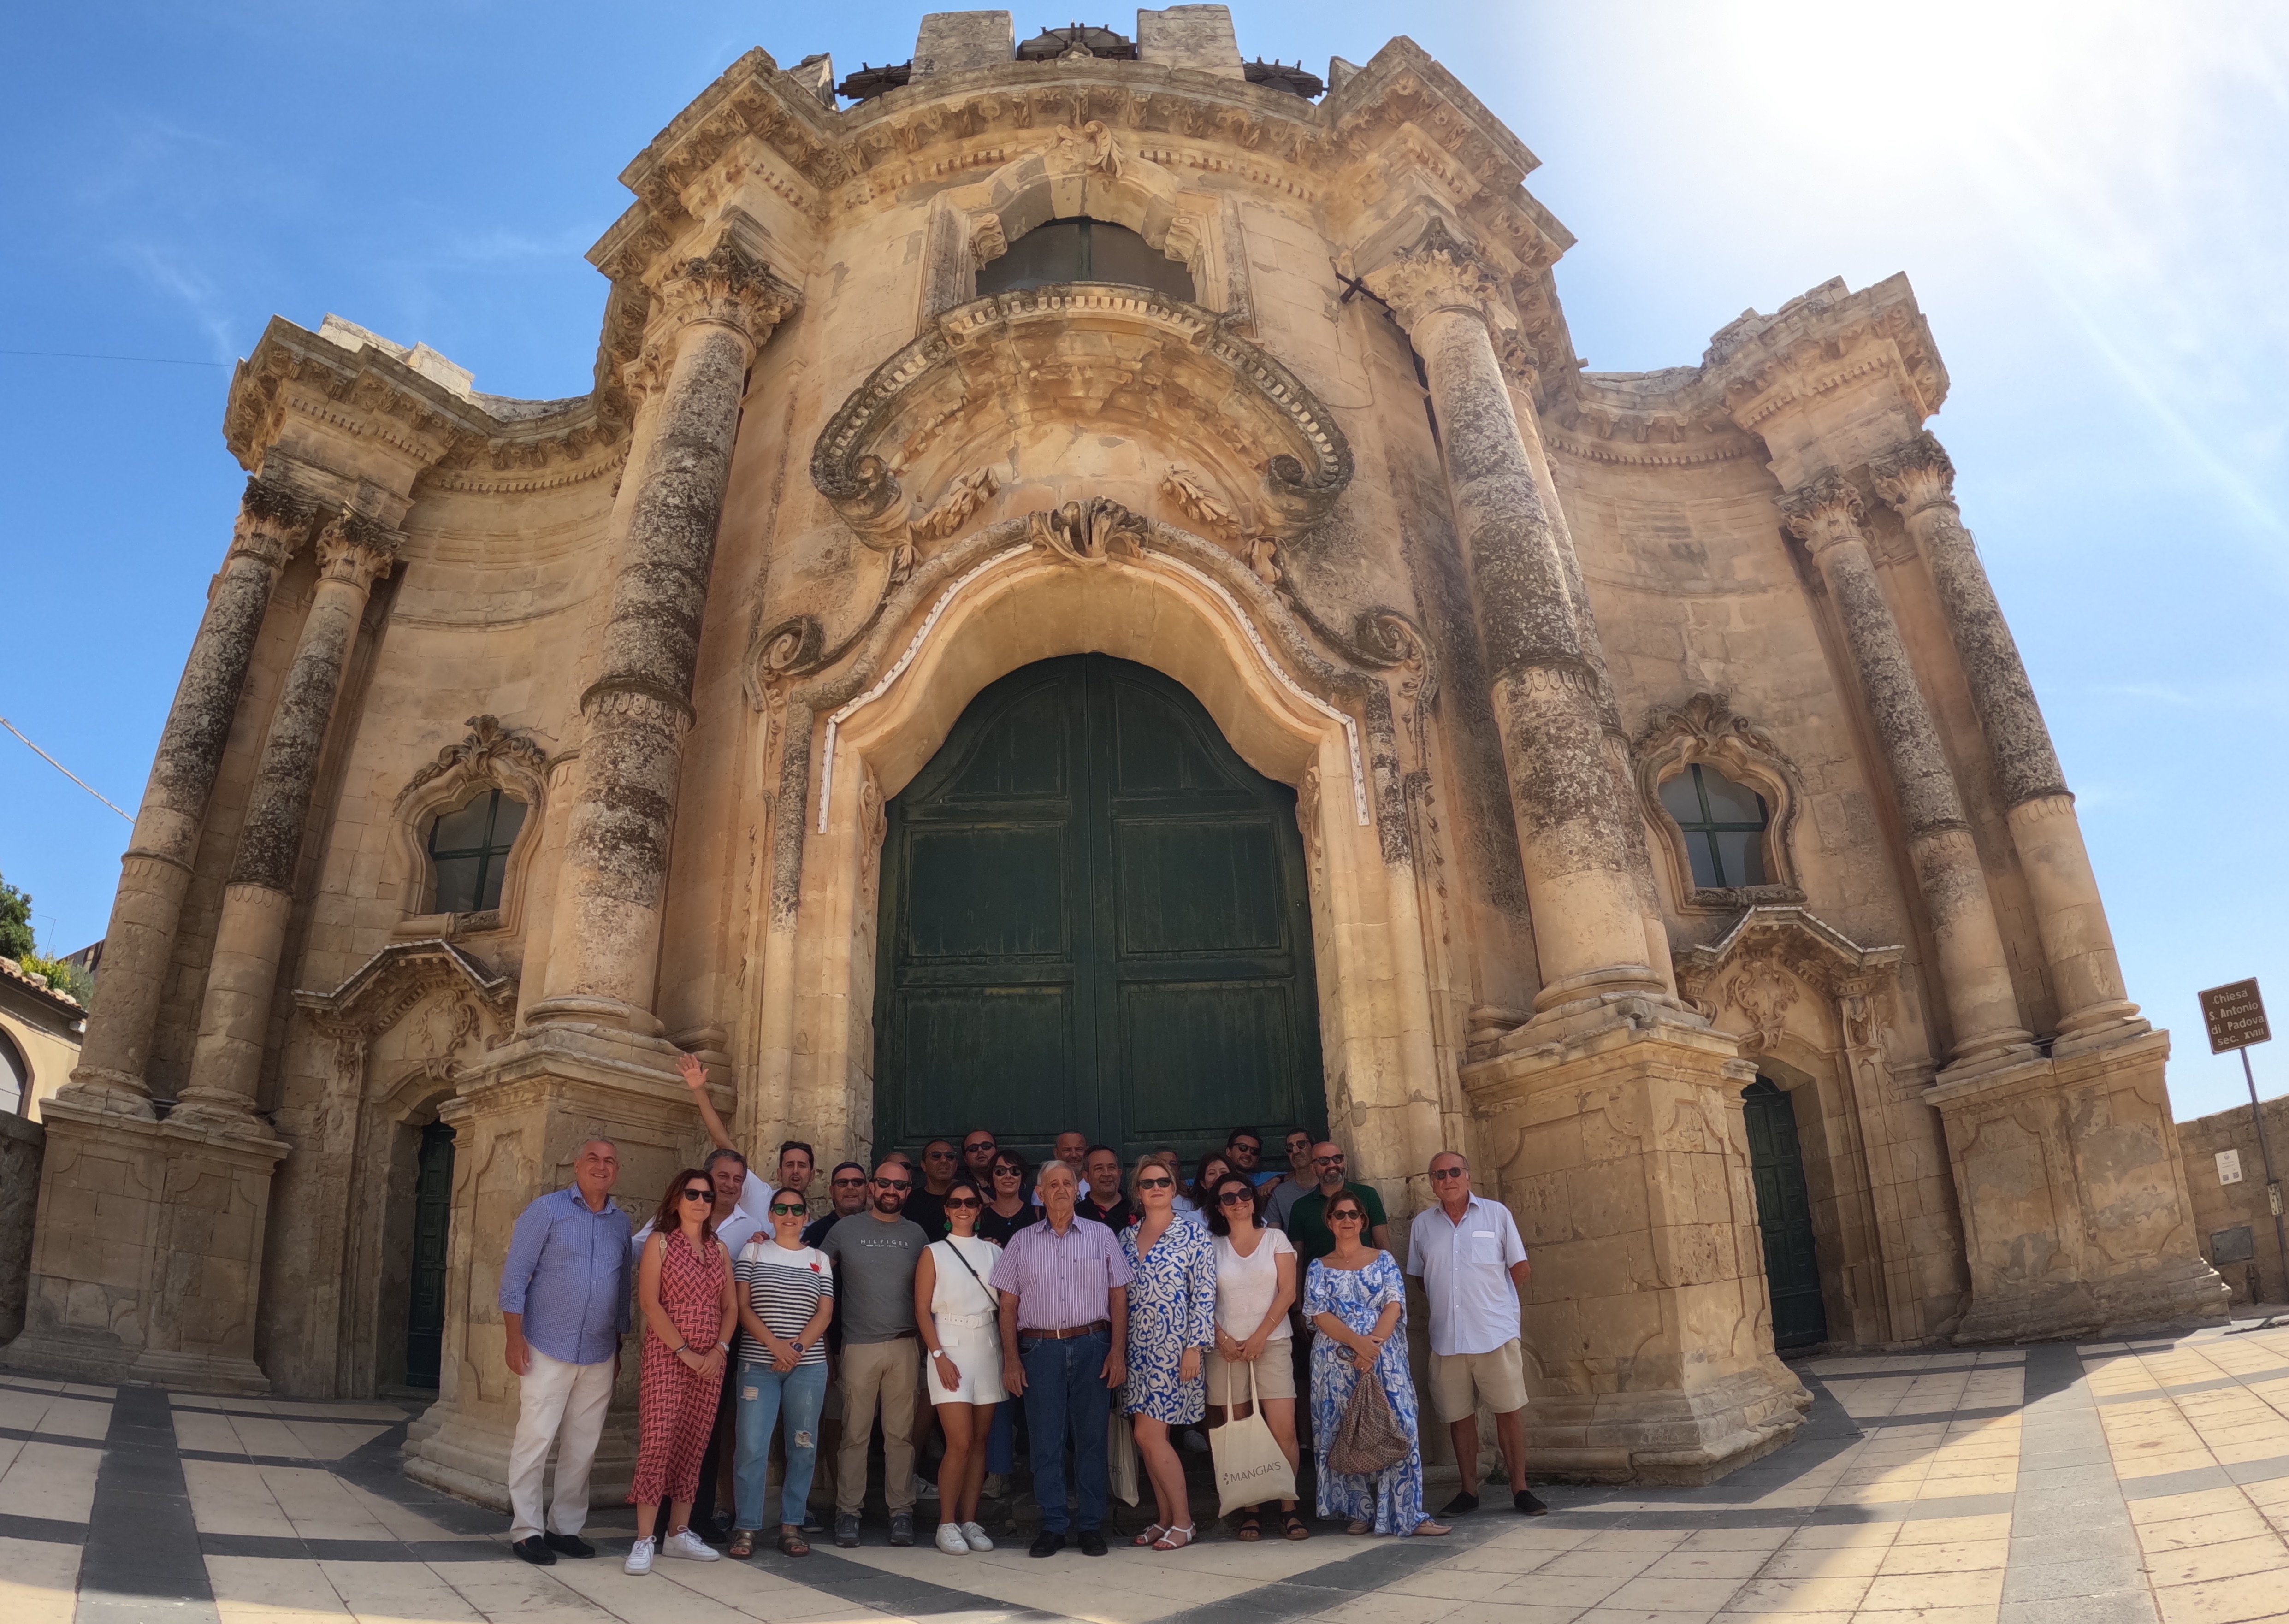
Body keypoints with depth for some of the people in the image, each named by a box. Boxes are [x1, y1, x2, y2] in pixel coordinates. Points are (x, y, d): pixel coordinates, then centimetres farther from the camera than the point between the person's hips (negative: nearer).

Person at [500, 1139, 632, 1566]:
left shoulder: (621, 1223, 9)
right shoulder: (547, 1209, -4)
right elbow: (516, 1274, -6)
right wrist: (514, 1336, -12)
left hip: (599, 1355, 4)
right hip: (548, 1349, -4)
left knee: (582, 1446, 8)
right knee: (535, 1440, -2)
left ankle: (566, 1527, 20)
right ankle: (526, 1530, 9)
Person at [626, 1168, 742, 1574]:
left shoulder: (719, 1249, 13)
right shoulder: (660, 1242, -1)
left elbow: (731, 1306, 10)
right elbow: (649, 1303, -10)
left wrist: (719, 1350, -6)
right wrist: (685, 1352, -14)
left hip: (711, 1361, 5)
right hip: (666, 1357, -5)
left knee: (694, 1447, 6)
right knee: (658, 1442, -9)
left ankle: (680, 1533, 14)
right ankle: (645, 1539, -4)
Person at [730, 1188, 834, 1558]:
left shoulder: (820, 1259, 10)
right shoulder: (753, 1251, 7)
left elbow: (825, 1313, 4)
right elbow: (742, 1306, -1)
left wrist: (798, 1347, -13)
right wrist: (775, 1345, -14)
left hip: (808, 1365, 2)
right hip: (758, 1363, -1)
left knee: (803, 1447, 3)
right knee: (752, 1447, -6)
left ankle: (791, 1526, 13)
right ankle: (747, 1528, 5)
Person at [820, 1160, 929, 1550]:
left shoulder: (917, 1235, 8)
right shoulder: (846, 1230, 4)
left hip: (905, 1346, 1)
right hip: (859, 1346, -1)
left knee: (901, 1434, 4)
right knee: (855, 1434, 1)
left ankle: (901, 1511, 12)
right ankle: (847, 1512, 11)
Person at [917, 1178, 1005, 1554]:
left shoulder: (994, 1252, 10)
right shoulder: (934, 1253, 3)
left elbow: (1004, 1306, 10)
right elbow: (922, 1310, -1)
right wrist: (939, 1355, -10)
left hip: (988, 1349, 3)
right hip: (950, 1349, -3)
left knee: (979, 1441, 5)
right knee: (960, 1442, -10)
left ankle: (969, 1520, 14)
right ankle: (947, 1524, 3)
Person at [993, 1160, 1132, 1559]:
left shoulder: (1101, 1236, 8)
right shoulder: (1022, 1242, 9)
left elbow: (1119, 1297, 6)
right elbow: (1008, 1305, 8)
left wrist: (1118, 1351, -3)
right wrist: (1011, 1359, 1)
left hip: (1092, 1347, 0)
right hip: (1040, 1348, 1)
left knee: (1091, 1439, 3)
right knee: (1046, 1441, 3)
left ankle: (1093, 1525, 13)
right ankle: (1053, 1526, 13)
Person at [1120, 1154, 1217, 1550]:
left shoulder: (1194, 1237, -5)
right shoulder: (1126, 1237, 9)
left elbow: (1204, 1297, -9)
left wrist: (1195, 1347, -14)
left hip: (1173, 1348, -5)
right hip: (1137, 1349, 5)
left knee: (1149, 1434, -9)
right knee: (1150, 1436, 7)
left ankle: (1183, 1521, 6)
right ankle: (1165, 1519, 19)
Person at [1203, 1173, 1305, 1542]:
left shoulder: (1276, 1239, 6)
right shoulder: (1211, 1246, 7)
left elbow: (1287, 1293, -1)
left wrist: (1259, 1337, -8)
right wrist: (1223, 1339, -8)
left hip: (1272, 1343, -1)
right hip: (1226, 1347, 1)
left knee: (1284, 1430, -9)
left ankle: (1288, 1507, 1)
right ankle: (1250, 1510, 10)